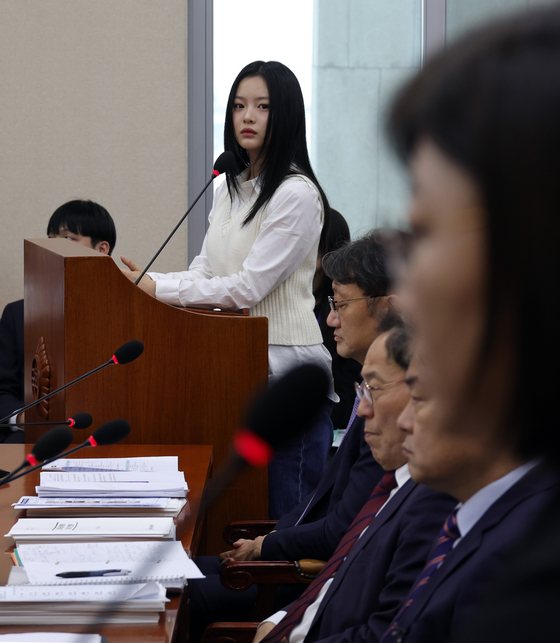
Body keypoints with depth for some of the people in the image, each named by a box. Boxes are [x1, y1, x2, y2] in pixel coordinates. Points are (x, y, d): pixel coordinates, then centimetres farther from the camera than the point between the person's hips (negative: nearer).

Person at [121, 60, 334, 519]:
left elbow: (247, 288, -16)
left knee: (285, 522, -3)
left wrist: (157, 288, -13)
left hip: (287, 370, -8)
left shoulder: (297, 193, -12)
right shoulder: (230, 189, 15)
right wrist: (140, 283, -3)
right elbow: (205, 272, 13)